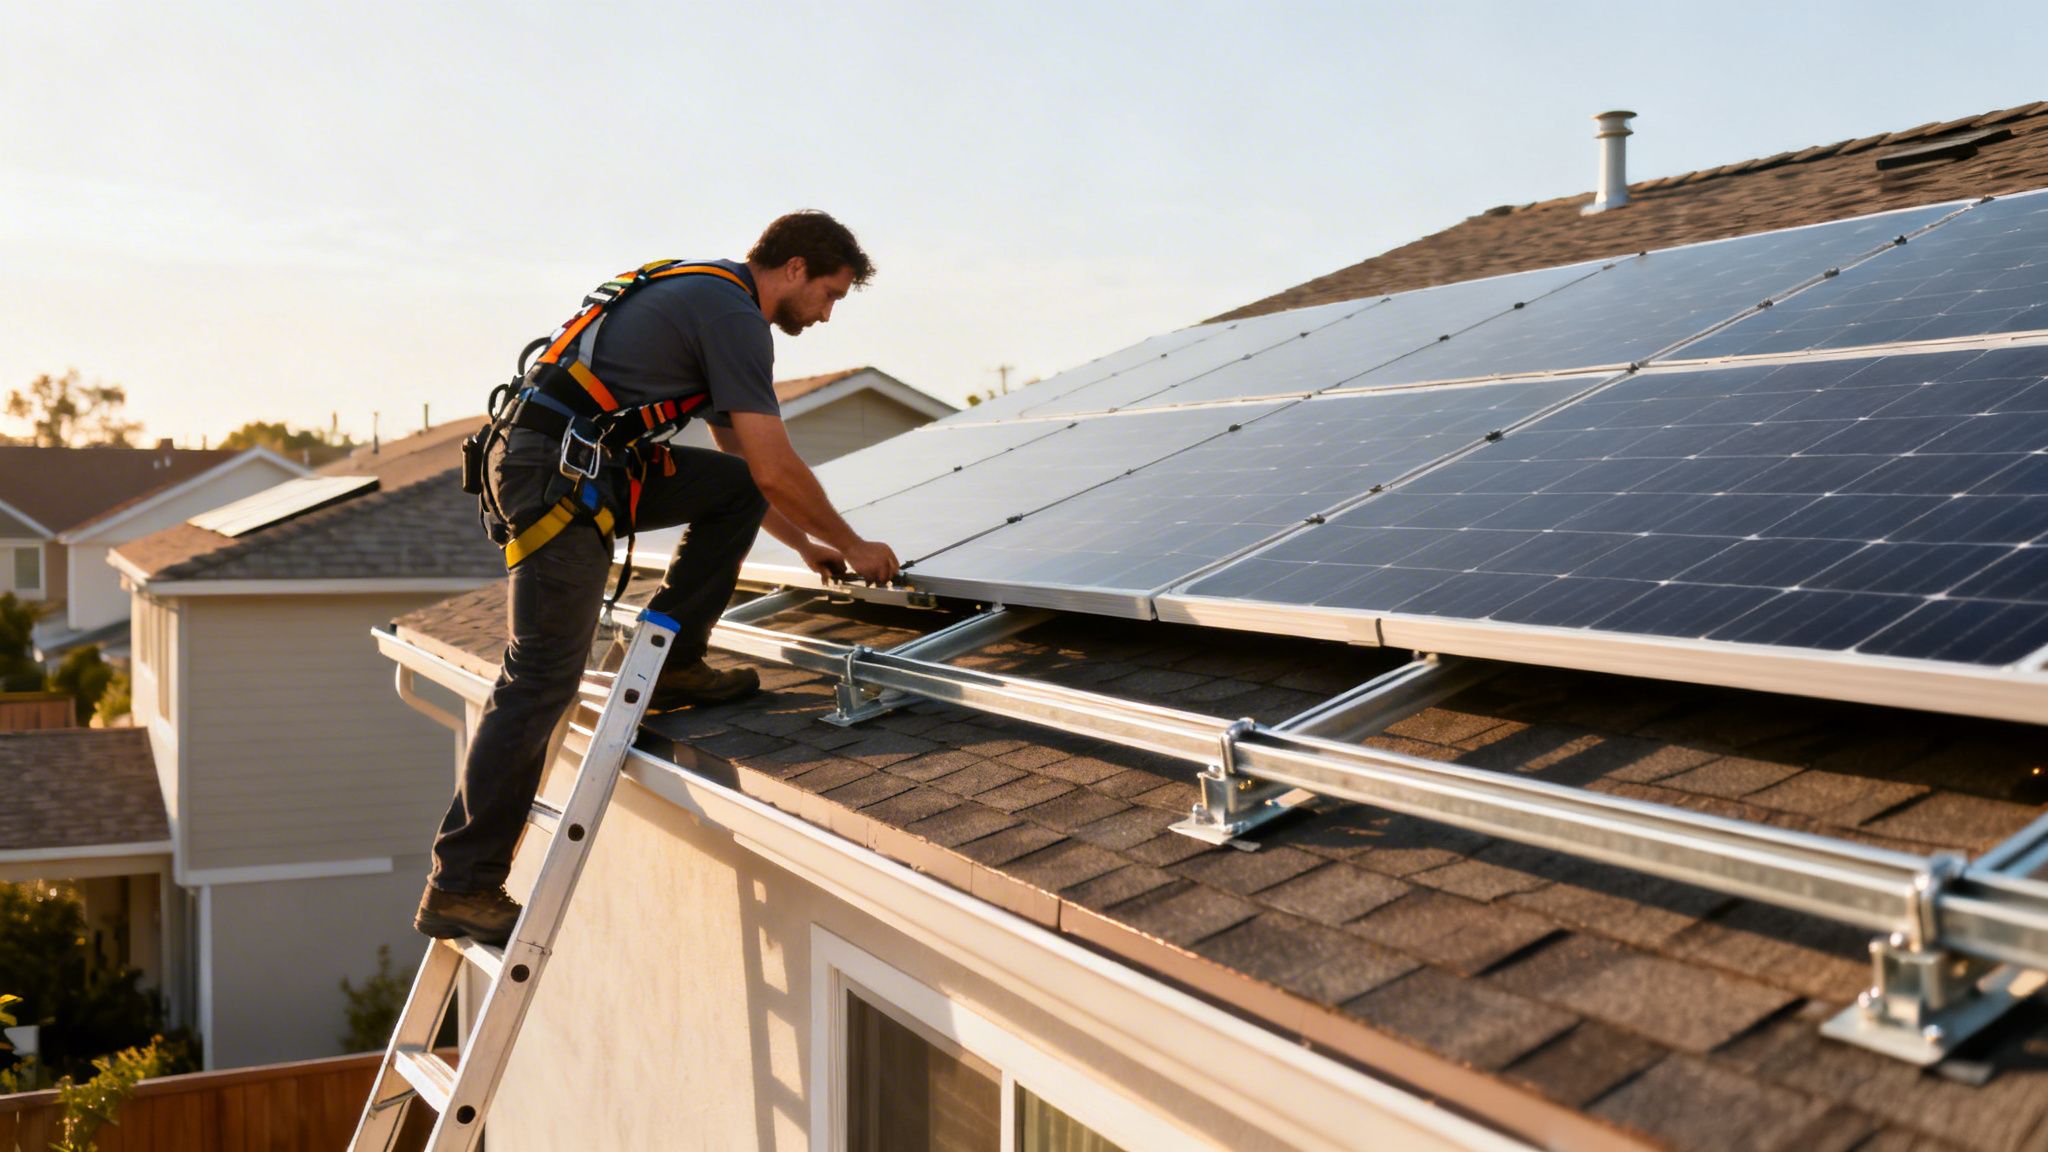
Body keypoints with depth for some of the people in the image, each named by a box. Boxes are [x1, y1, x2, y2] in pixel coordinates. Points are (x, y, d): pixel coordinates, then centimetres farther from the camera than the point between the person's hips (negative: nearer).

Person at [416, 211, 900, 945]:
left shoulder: (710, 299, 22)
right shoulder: (734, 316, -9)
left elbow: (751, 471, 30)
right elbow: (778, 469, -13)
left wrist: (806, 544, 29)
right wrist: (854, 546, 1)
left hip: (586, 468, 10)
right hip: (558, 474, -10)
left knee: (735, 489, 11)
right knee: (541, 684, -7)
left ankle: (669, 664, 11)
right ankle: (460, 888, -2)